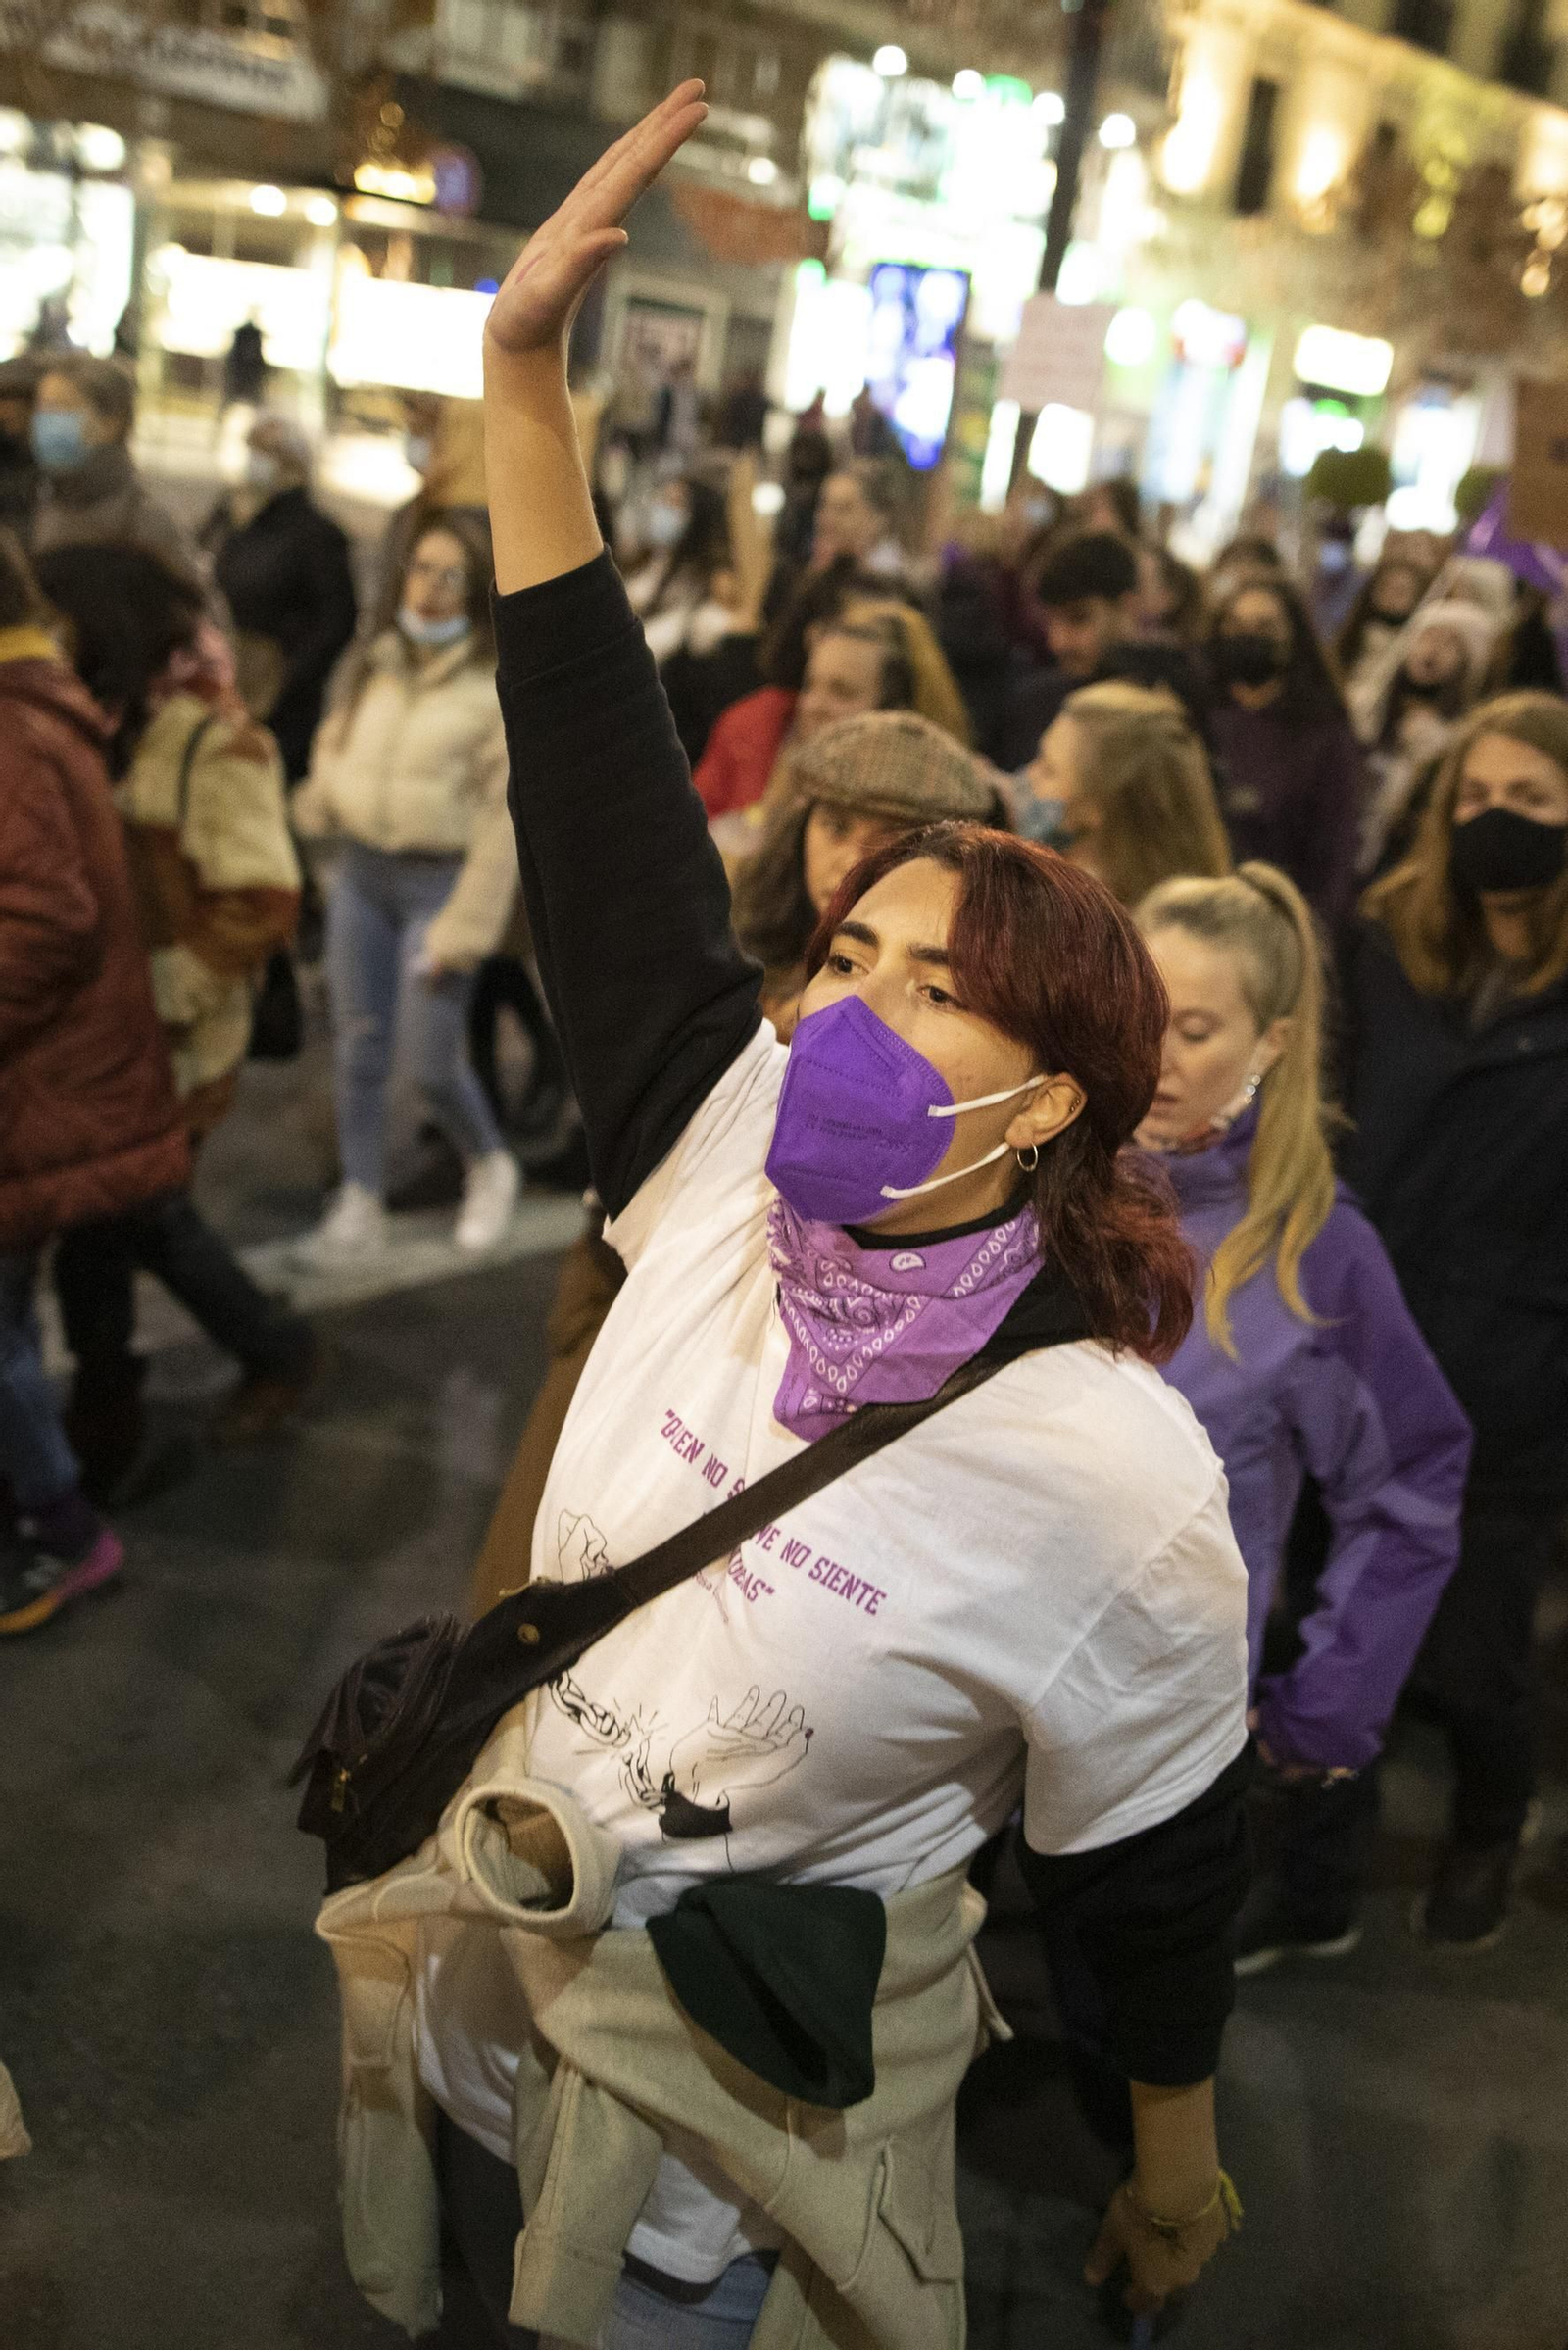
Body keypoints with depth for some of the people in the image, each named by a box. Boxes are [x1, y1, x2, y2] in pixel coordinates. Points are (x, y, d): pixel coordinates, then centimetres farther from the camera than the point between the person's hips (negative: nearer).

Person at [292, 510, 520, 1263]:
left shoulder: (500, 689, -11)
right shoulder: (379, 663, 7)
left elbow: (503, 819, -13)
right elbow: (336, 745, 19)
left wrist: (465, 928, -14)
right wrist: (318, 807, 0)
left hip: (438, 881, -5)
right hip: (361, 872, 5)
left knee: (431, 1055, -4)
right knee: (358, 1043, 8)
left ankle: (489, 1165, 25)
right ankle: (360, 1201, 21)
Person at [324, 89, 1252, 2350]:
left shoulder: (1117, 1483, -27)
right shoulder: (724, 1167, -15)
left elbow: (1164, 1879, -12)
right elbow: (608, 803, -20)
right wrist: (524, 371, -24)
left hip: (752, 2127, -5)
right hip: (482, 2007, 5)